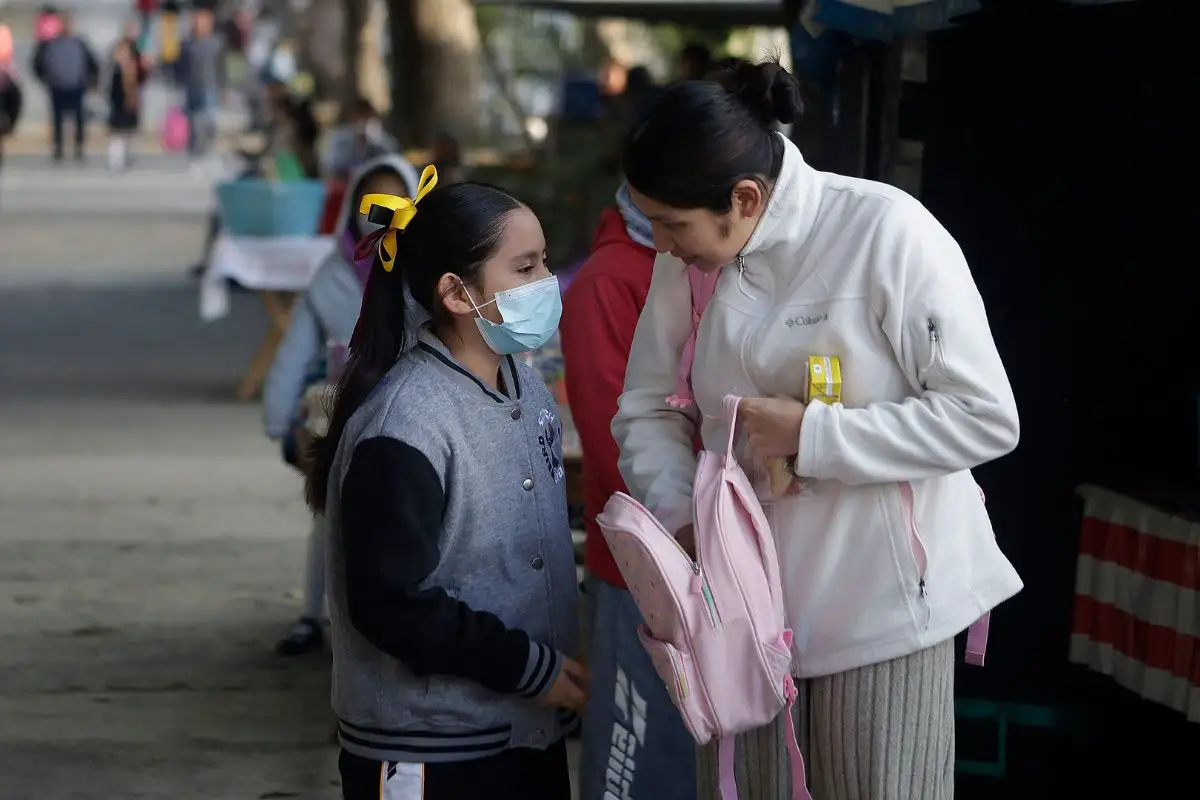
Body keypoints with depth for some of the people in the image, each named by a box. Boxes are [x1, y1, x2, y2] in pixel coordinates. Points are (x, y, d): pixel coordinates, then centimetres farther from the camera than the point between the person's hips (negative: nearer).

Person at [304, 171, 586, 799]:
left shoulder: (522, 383, 7)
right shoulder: (403, 426, -20)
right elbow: (390, 604, -22)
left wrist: (557, 665, 13)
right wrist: (531, 668, -16)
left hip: (531, 730, 8)